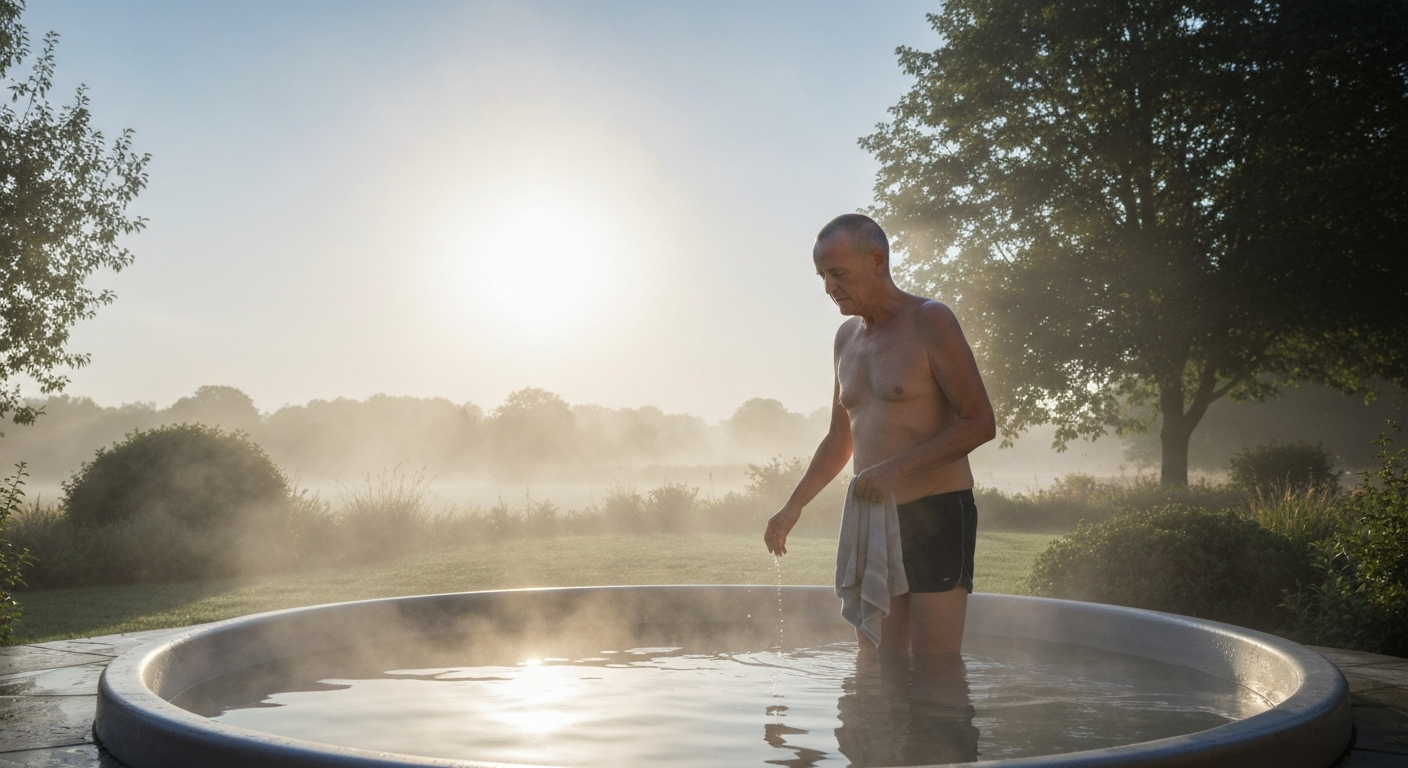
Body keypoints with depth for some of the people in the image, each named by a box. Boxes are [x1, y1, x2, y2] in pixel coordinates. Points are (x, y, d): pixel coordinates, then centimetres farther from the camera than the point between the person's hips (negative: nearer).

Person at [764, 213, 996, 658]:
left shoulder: (929, 321, -6)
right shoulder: (847, 338, 16)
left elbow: (980, 423, -11)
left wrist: (897, 469, -18)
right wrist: (794, 505, 16)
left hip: (936, 515, -7)